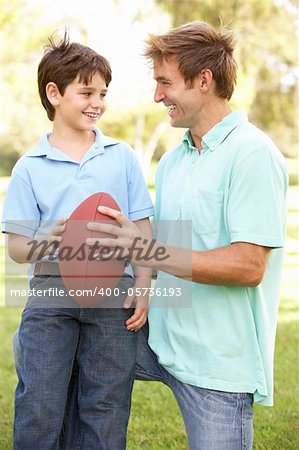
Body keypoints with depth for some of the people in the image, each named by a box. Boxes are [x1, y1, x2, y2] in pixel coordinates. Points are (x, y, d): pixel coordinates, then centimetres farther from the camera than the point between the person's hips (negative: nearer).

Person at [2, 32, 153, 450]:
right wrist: (47, 240, -18)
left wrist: (142, 287, -2)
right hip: (51, 290, -1)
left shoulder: (122, 157, 9)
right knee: (38, 411, -3)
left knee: (107, 414, 4)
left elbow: (142, 229, 10)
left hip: (113, 293, 1)